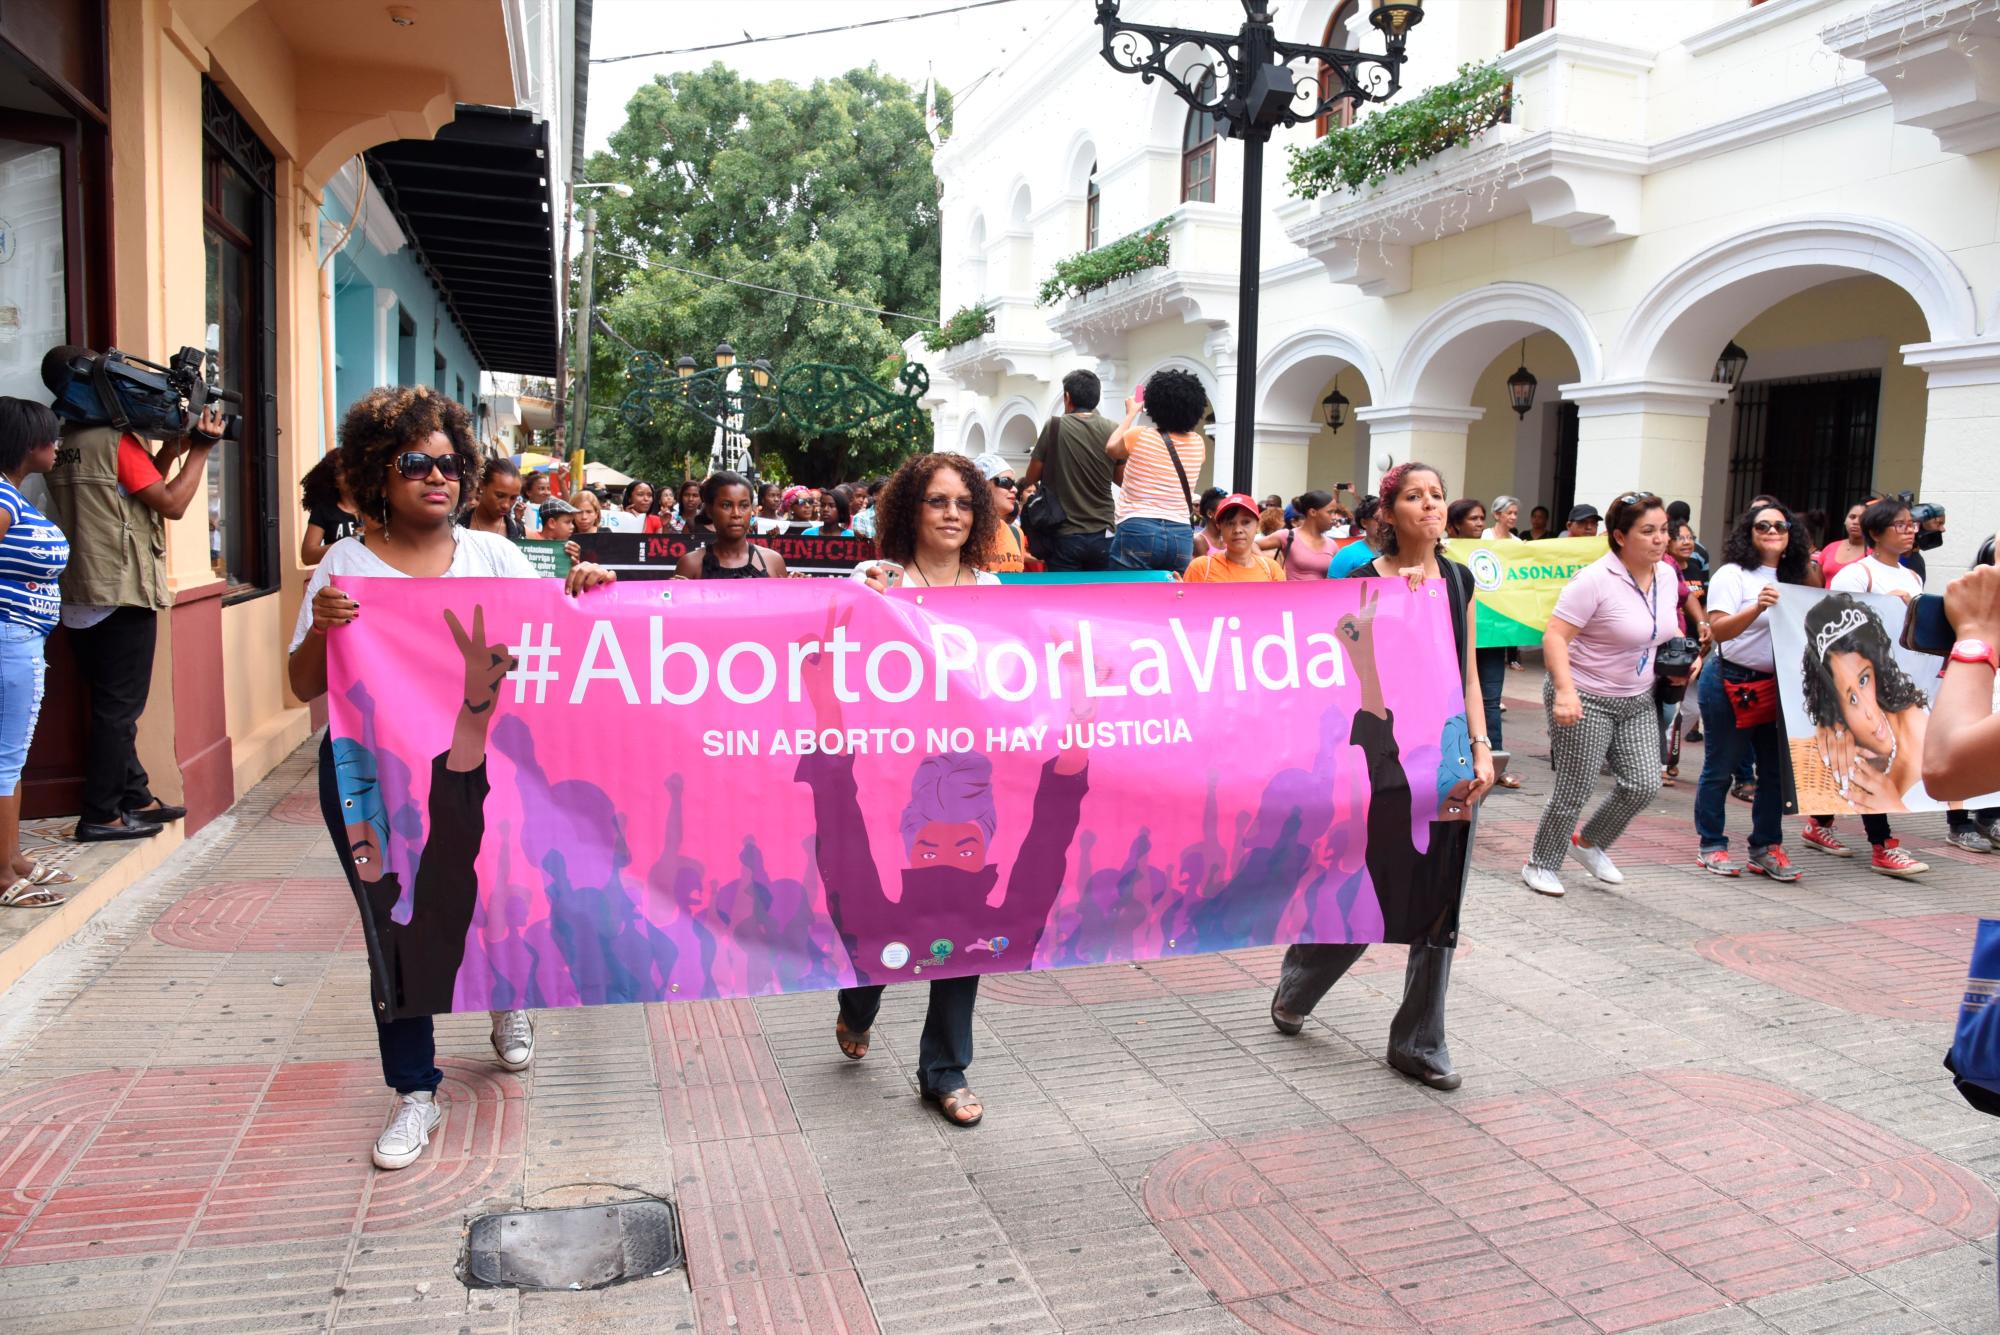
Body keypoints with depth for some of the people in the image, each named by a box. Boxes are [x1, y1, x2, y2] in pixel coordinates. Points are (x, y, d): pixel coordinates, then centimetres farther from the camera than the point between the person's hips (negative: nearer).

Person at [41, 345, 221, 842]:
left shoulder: (62, 445, 12)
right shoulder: (115, 441, -12)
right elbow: (172, 503, -12)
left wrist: (171, 449, 10)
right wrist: (201, 448, -4)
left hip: (79, 597, 8)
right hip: (122, 595, -8)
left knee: (113, 705, 14)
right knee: (119, 708, -2)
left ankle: (136, 798, 23)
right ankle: (100, 816, 2)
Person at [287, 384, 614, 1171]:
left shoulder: (493, 555, 4)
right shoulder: (347, 566, 0)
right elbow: (304, 686, -1)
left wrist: (585, 593, -18)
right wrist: (321, 630, -20)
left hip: (479, 767, 1)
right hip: (376, 774, -1)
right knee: (398, 925, 6)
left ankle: (507, 1002, 44)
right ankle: (416, 1093, 21)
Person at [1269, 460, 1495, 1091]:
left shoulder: (1459, 580, 10)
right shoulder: (1367, 581, -7)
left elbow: (1467, 675, 13)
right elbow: (1372, 678, -16)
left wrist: (1481, 748, 5)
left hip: (1450, 755, 5)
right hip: (1385, 754, -5)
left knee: (1439, 906, 8)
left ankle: (1419, 1042, 21)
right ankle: (1294, 988, 31)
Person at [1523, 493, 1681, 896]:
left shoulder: (1667, 575, 5)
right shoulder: (1596, 580, -20)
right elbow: (1555, 636, -23)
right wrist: (1565, 690, -34)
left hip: (1637, 700, 7)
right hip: (1586, 698, -7)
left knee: (1644, 784, 2)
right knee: (1575, 790, -1)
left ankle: (1590, 843, 27)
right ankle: (1542, 865, 19)